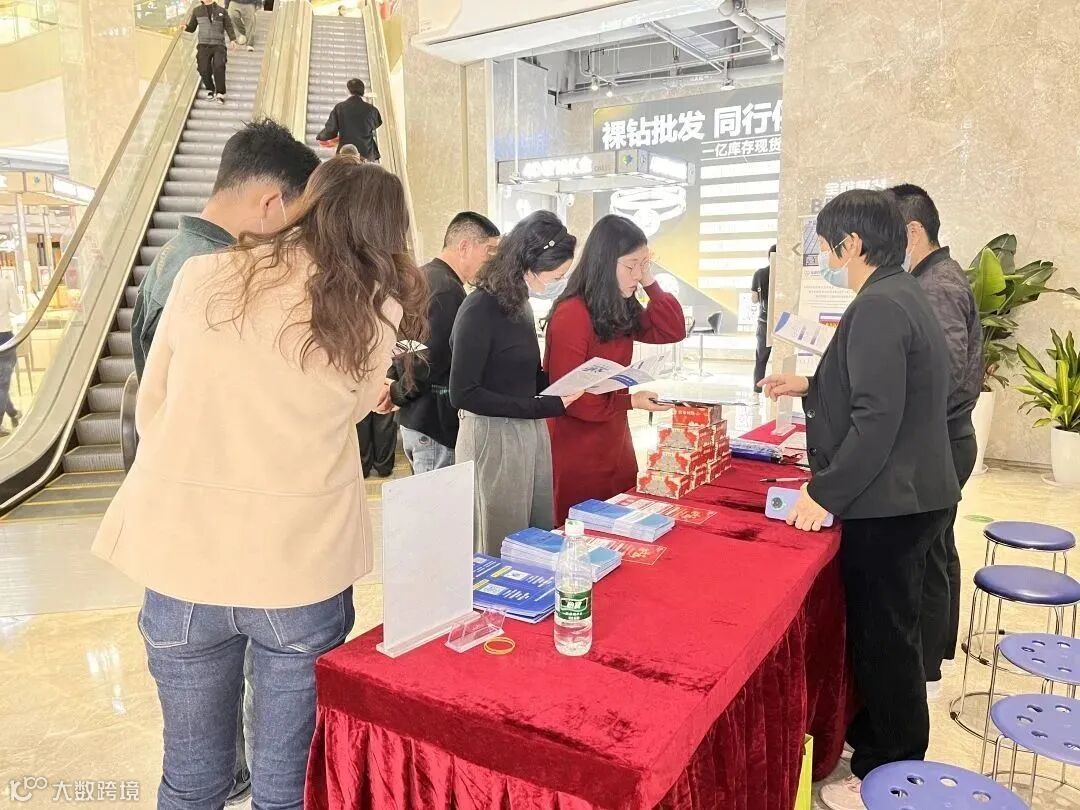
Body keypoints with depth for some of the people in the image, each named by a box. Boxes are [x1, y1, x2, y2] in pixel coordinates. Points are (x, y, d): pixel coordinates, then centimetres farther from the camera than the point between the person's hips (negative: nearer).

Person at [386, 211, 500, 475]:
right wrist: (397, 394, -7)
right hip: (437, 423, -10)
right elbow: (432, 361, -22)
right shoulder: (449, 289, -20)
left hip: (412, 420, 10)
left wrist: (396, 390, 11)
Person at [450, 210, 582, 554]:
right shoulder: (480, 310, -16)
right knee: (502, 554, 7)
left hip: (532, 433, 8)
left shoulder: (519, 304, 10)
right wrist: (544, 407, -20)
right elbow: (463, 394, -18)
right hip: (493, 438, -8)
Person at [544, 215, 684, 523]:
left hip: (615, 443, 8)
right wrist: (630, 401, -20)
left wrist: (650, 284, -4)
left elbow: (672, 332, 6)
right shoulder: (572, 314, -21)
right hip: (578, 454, -8)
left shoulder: (620, 309, 6)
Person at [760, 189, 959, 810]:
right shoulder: (905, 296, 12)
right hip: (910, 495, 10)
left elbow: (876, 421, -26)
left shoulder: (878, 307, -20)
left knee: (884, 639, 4)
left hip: (888, 505, -10)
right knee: (888, 632, 21)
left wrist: (824, 495, -20)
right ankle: (877, 738, 38)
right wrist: (811, 387, 18)